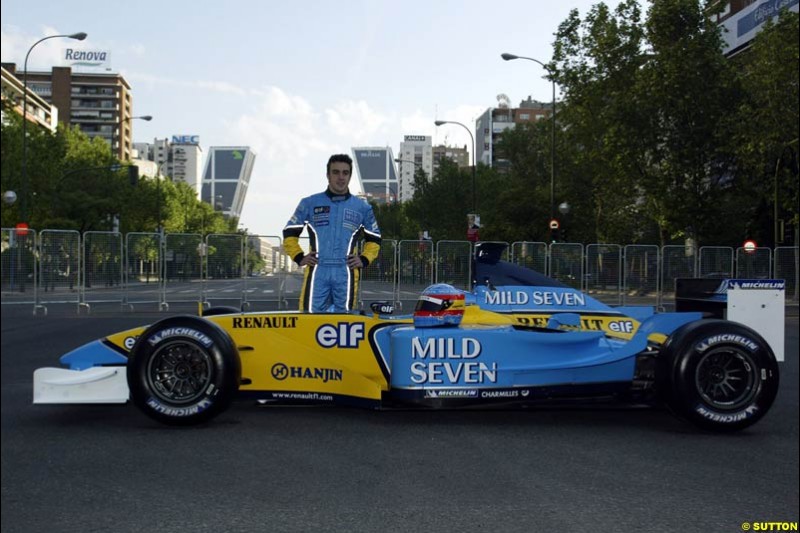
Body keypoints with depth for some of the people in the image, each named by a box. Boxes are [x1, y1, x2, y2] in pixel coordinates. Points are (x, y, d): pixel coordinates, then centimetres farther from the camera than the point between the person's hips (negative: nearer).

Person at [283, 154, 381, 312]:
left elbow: (374, 239, 23)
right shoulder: (310, 203, 10)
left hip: (346, 273, 1)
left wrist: (364, 259, 7)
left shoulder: (362, 208, 13)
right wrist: (299, 257, 2)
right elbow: (290, 233, 15)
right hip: (317, 271, -1)